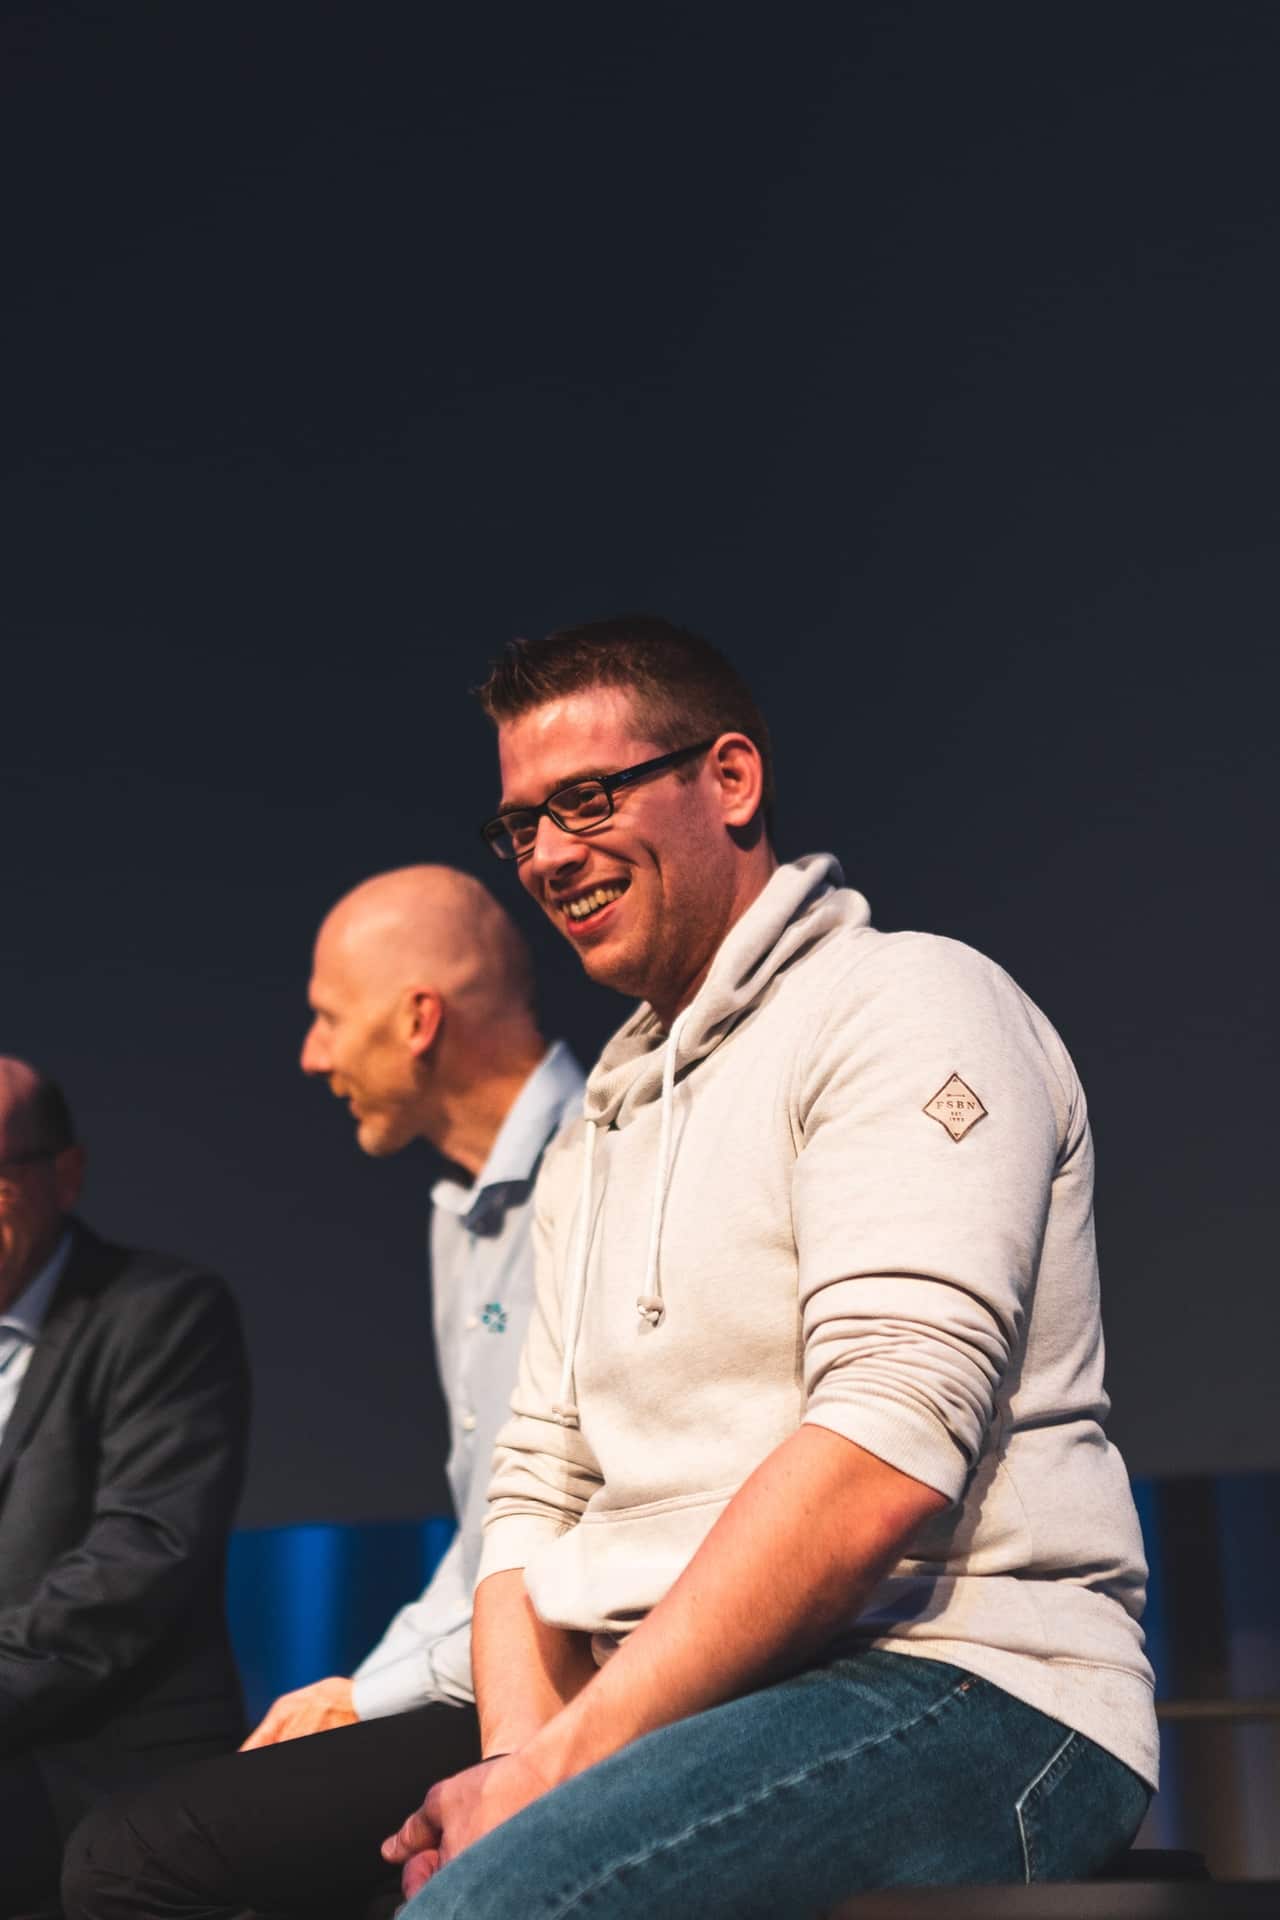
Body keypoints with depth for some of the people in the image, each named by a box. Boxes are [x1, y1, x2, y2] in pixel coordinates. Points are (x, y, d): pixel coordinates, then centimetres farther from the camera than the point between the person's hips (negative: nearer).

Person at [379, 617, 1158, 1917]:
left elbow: (886, 1448, -17)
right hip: (688, 1719, 8)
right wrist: (522, 1758, -4)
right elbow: (540, 1492, 16)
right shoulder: (594, 1139, 22)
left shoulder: (907, 1005, -4)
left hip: (960, 1682, -7)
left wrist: (569, 1761, -18)